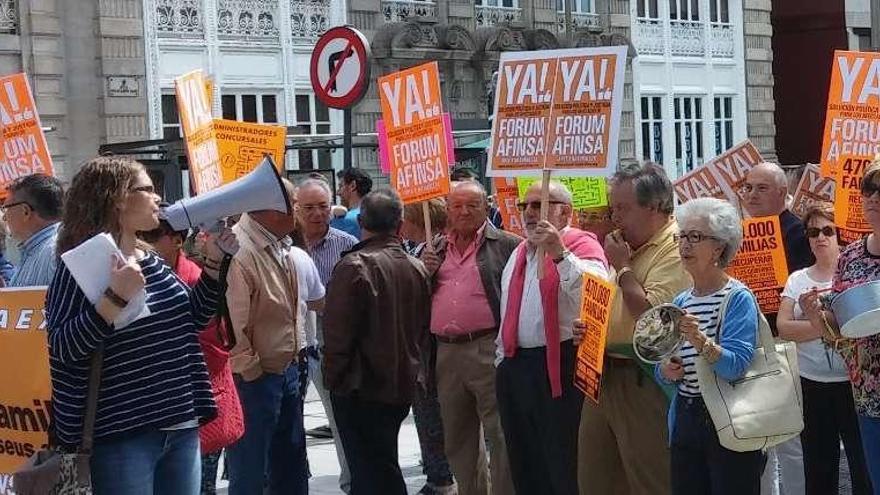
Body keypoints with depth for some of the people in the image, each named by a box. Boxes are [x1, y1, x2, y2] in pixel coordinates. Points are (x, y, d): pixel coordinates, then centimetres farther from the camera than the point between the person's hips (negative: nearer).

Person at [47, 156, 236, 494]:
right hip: (122, 435, -8)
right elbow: (62, 348, -21)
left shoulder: (153, 262, 11)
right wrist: (115, 297, -30)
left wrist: (214, 260, 10)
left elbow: (194, 316, 21)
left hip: (181, 428, 8)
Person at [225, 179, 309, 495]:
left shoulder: (279, 248, 8)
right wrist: (251, 372, -16)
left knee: (291, 468, 21)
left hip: (286, 371, 9)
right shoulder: (238, 252, -23)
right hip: (253, 380, -9)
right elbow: (233, 326, -26)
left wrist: (292, 359, 14)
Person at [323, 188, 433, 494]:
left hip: (361, 388, -7)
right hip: (402, 386, 7)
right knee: (381, 468, 19)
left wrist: (334, 378, -6)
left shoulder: (355, 266, -17)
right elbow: (423, 328, 12)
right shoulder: (417, 268, 3)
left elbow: (337, 331, -17)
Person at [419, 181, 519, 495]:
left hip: (489, 350, -6)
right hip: (446, 353, 6)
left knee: (501, 435, -4)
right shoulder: (435, 250, 16)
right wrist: (424, 273, 0)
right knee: (457, 437, 15)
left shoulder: (506, 245, -1)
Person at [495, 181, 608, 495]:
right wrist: (503, 356, 23)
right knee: (523, 462, 18)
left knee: (563, 464, 0)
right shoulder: (519, 252, 17)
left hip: (559, 365, -8)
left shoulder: (581, 244, -8)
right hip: (515, 364, 8)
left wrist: (559, 252, -34)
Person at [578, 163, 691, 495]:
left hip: (643, 380, -9)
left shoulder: (676, 247, -15)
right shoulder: (631, 244, 14)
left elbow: (651, 315, -24)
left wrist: (622, 267, -12)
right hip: (605, 374, 9)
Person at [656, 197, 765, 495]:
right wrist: (666, 371, -7)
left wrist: (700, 341, -38)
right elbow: (663, 368, 16)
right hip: (685, 420, 6)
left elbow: (737, 365, -22)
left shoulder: (738, 298, -10)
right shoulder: (680, 302, 10)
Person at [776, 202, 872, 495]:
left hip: (853, 382, -3)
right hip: (812, 385, 3)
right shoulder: (797, 280, 10)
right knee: (818, 467, 10)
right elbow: (783, 328, -2)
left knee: (863, 462, 0)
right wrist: (823, 327, -16)